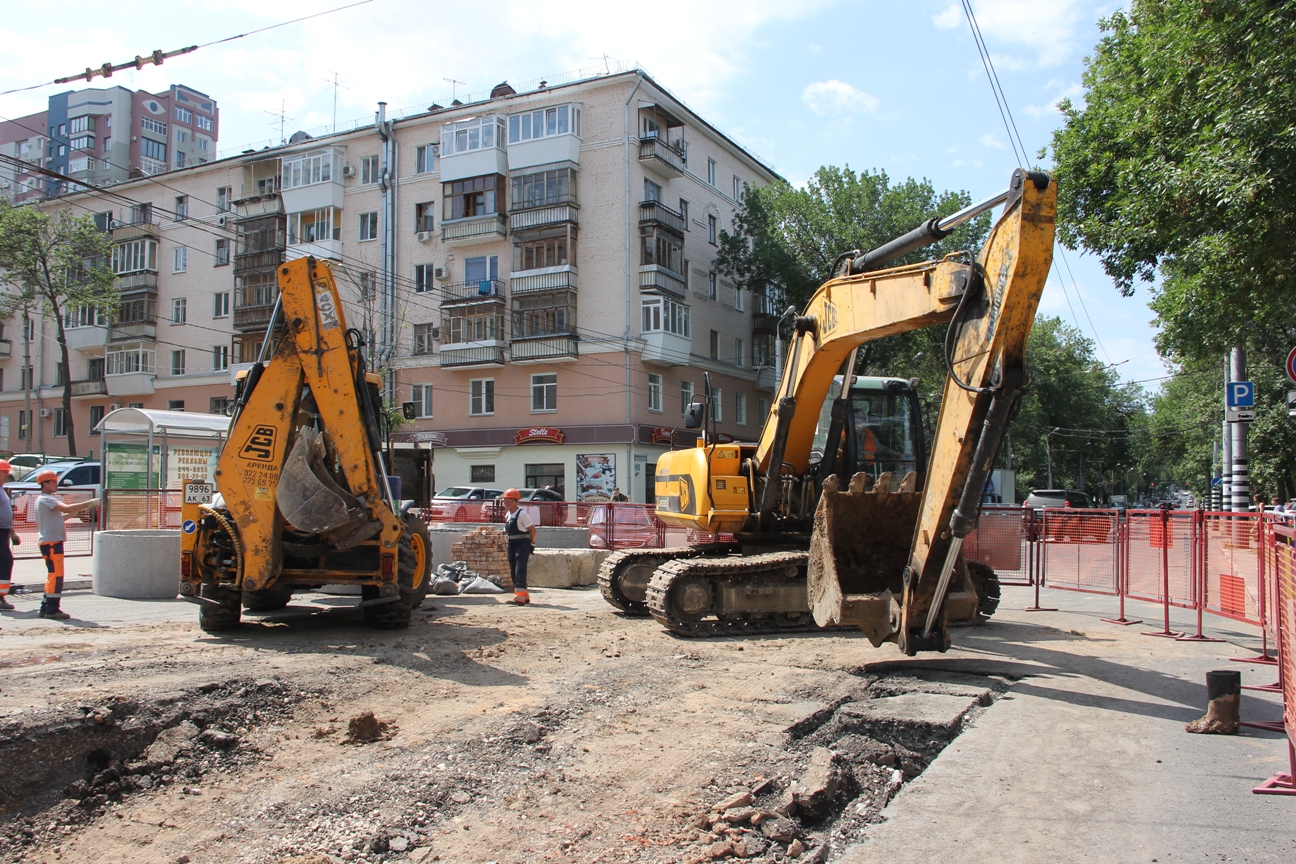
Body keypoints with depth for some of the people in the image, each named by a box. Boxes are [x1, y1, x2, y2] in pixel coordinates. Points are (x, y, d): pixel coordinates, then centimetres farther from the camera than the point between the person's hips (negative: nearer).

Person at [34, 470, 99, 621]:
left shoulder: (43, 500, 19)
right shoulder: (46, 499, -13)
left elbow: (59, 515, 20)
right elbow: (67, 508, -27)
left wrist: (80, 509, 10)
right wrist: (89, 503, -22)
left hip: (51, 542, 11)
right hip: (51, 542, -11)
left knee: (53, 575, 14)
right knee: (56, 575, -9)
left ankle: (46, 608, 18)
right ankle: (52, 609, -7)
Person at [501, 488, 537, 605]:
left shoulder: (522, 514, -13)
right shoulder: (508, 515, 12)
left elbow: (532, 530, -11)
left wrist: (532, 544, -9)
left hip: (522, 545, -9)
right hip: (512, 545, 9)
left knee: (520, 570, -15)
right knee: (513, 572, 10)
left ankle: (520, 597, -18)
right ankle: (524, 596, 19)